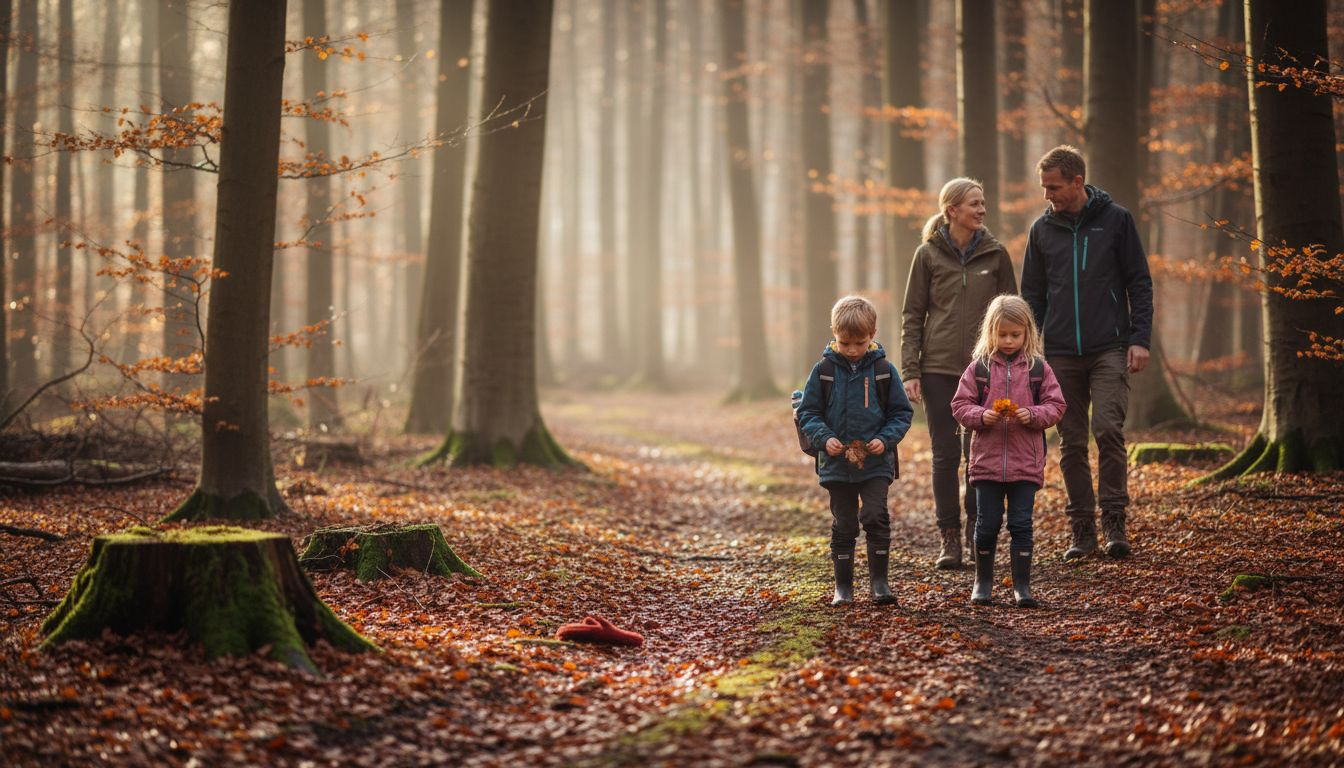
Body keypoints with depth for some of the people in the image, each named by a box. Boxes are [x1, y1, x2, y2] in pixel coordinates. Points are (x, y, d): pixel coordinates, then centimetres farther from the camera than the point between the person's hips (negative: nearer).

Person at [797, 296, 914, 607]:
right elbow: (807, 413, 2)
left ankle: (879, 580, 0)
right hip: (837, 463, 1)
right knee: (843, 526, 7)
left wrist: (886, 439, -12)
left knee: (876, 517, -11)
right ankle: (843, 586, 16)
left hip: (876, 462, -1)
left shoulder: (883, 370, -2)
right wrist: (824, 438, -15)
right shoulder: (824, 370, -2)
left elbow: (901, 413, 4)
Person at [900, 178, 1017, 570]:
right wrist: (909, 371, -4)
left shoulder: (995, 254, 5)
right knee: (946, 454, 1)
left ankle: (977, 531, 16)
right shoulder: (928, 255, 2)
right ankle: (949, 540, 7)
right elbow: (912, 316, 3)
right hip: (939, 368, -1)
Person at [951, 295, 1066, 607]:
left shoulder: (1038, 368, 2)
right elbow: (960, 405, 4)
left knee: (1021, 524, 1)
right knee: (987, 524, 7)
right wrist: (981, 416, -15)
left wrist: (1033, 415, -14)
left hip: (1026, 463, 0)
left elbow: (1055, 405, 4)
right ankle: (983, 582, 21)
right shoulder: (978, 368, 2)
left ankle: (1022, 585, 8)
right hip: (987, 461, 0)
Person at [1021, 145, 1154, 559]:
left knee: (1109, 431, -15)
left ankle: (1114, 520, -7)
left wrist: (1140, 339, -7)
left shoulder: (1116, 220, 1)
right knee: (1071, 444, 3)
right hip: (1061, 354, 3)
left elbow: (1139, 283, 2)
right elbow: (1033, 295, 14)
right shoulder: (1042, 229, 9)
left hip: (1109, 350, -3)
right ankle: (1082, 529, 9)